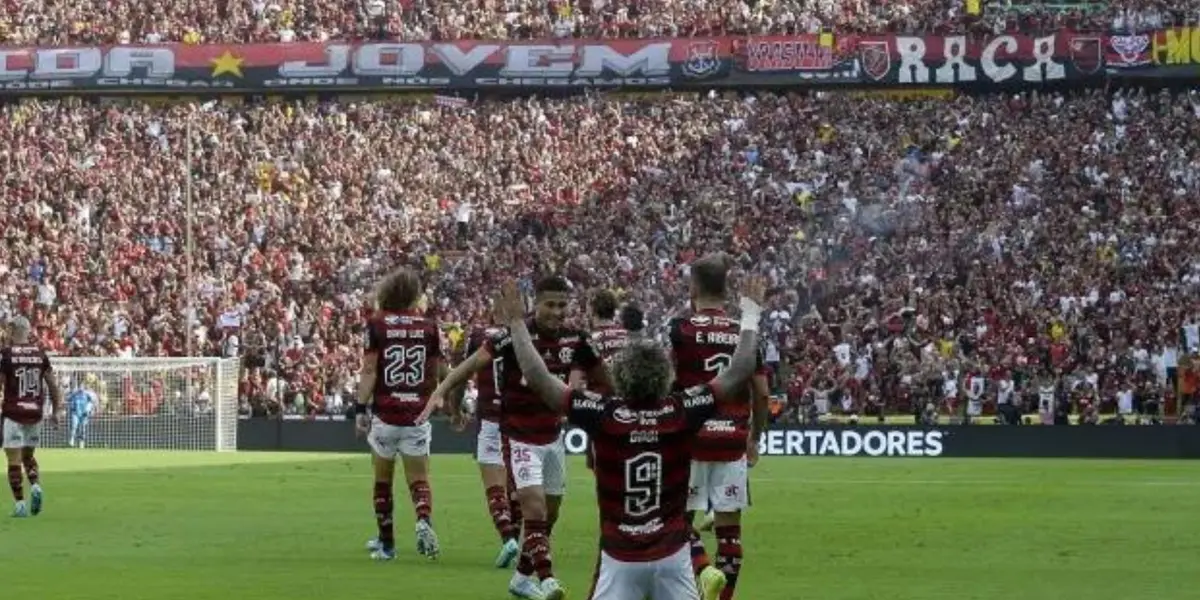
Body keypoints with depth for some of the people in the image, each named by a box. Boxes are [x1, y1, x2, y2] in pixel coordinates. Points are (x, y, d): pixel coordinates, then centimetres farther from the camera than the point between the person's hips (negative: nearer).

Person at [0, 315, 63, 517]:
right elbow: (52, 385, 7)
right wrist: (55, 412, 15)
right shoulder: (40, 353, 5)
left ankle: (20, 504, -4)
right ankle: (36, 486, -4)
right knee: (28, 455, 20)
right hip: (35, 412, 4)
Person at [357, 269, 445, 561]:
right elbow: (437, 374, 8)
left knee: (383, 480, 12)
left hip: (384, 415, -1)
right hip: (417, 415, 1)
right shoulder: (428, 326, 3)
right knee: (419, 479, 4)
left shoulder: (377, 324, -4)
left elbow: (369, 371, -8)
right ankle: (424, 521, -24)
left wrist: (360, 409, -5)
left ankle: (386, 543, 16)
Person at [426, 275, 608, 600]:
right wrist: (440, 391, -31)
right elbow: (473, 363, -20)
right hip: (520, 437, -5)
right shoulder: (514, 336, -17)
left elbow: (602, 377, 11)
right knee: (534, 505, -19)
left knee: (549, 514, 12)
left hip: (553, 437, 5)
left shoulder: (576, 340, -3)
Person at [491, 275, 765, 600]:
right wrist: (751, 315, 13)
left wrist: (516, 324, 4)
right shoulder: (681, 412, -7)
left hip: (619, 557, -1)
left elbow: (538, 378, -7)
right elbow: (739, 372, 1)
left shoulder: (604, 414, -9)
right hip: (672, 554, 1)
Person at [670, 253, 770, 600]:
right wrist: (755, 439, 20)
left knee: (680, 517, 7)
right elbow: (762, 393, 7)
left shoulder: (680, 328, -5)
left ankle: (704, 570, -16)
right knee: (729, 523, 7)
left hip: (691, 438, -3)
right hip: (733, 441, 3)